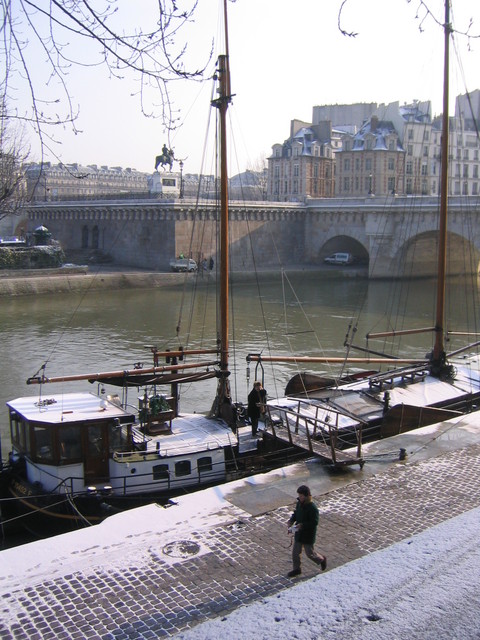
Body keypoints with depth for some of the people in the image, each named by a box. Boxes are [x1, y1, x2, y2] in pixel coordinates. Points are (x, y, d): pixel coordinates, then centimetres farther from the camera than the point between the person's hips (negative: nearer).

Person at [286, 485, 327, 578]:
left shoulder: (312, 508, -26)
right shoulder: (299, 503, -3)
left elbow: (314, 523, -24)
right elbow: (296, 513, 13)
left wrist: (303, 525, -31)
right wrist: (292, 520, -6)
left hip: (309, 535, -7)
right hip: (299, 533, 7)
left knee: (310, 553, 10)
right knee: (295, 552, 13)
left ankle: (322, 560, 38)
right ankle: (297, 569, 32)